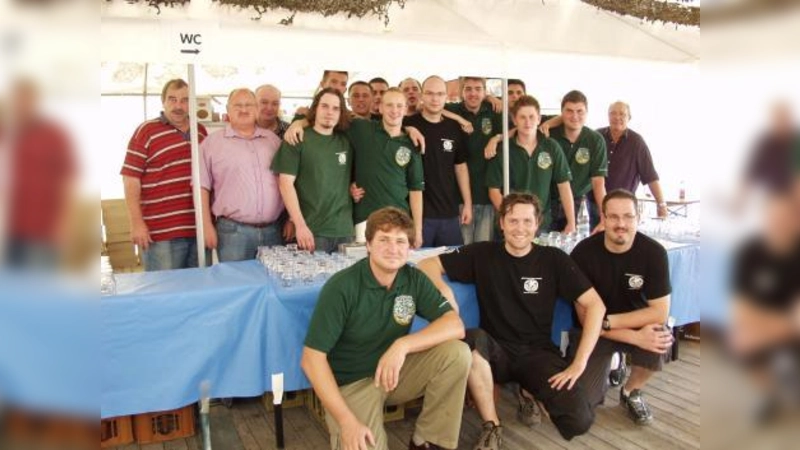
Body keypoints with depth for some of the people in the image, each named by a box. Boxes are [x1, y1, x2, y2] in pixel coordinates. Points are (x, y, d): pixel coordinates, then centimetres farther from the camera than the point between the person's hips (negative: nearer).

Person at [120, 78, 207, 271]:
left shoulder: (201, 131, 14)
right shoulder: (146, 131, -1)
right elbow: (131, 179, -6)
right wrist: (137, 223, -12)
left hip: (199, 228, 5)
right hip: (162, 232, -5)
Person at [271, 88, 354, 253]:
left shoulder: (346, 141, 10)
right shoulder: (297, 140, -2)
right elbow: (286, 183, -8)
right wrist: (300, 225, -15)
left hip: (344, 231, 4)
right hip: (312, 231, -4)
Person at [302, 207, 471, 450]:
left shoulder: (414, 279, -6)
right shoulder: (341, 287, -20)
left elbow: (455, 325, -15)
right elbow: (312, 358, -21)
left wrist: (403, 345, -30)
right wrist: (346, 421, -26)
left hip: (395, 371, 5)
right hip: (350, 382, -4)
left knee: (457, 353, -18)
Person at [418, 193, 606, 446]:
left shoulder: (553, 259, -1)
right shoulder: (483, 254, 0)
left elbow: (594, 305, -5)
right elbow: (428, 265, 0)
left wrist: (579, 363, -13)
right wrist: (443, 291, -20)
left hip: (538, 353, 0)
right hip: (496, 352, 0)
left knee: (579, 420, -23)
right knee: (473, 338, -36)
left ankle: (530, 394, 11)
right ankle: (492, 426, -15)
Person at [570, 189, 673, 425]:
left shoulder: (654, 252, -16)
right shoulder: (584, 253, -19)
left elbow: (660, 313, -19)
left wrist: (607, 321, -26)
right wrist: (635, 337, -29)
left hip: (640, 325, 1)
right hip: (596, 332, -1)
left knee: (660, 337, -33)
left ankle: (631, 392, 0)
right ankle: (605, 366, 20)